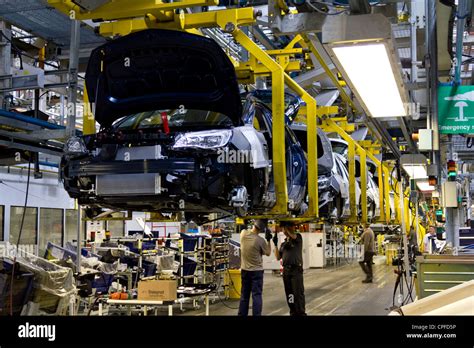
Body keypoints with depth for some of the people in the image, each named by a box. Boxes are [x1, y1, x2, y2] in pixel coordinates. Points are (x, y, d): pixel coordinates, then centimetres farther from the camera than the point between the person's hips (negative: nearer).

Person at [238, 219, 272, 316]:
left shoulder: (243, 234, -8)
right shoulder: (260, 240, -18)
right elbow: (268, 253, -2)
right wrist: (268, 240, 0)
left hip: (244, 270, 5)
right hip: (257, 271, -5)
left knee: (244, 295, 14)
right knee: (256, 295, 0)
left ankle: (242, 314, 20)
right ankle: (256, 314, -2)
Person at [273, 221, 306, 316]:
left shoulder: (298, 237, 1)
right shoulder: (283, 243, 16)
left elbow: (293, 236, -23)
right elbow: (278, 257, 12)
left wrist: (286, 226, -15)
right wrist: (275, 244, 2)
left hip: (296, 269, -6)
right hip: (286, 270, 6)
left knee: (298, 293, -6)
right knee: (289, 293, 8)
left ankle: (301, 312, -1)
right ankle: (293, 312, 16)